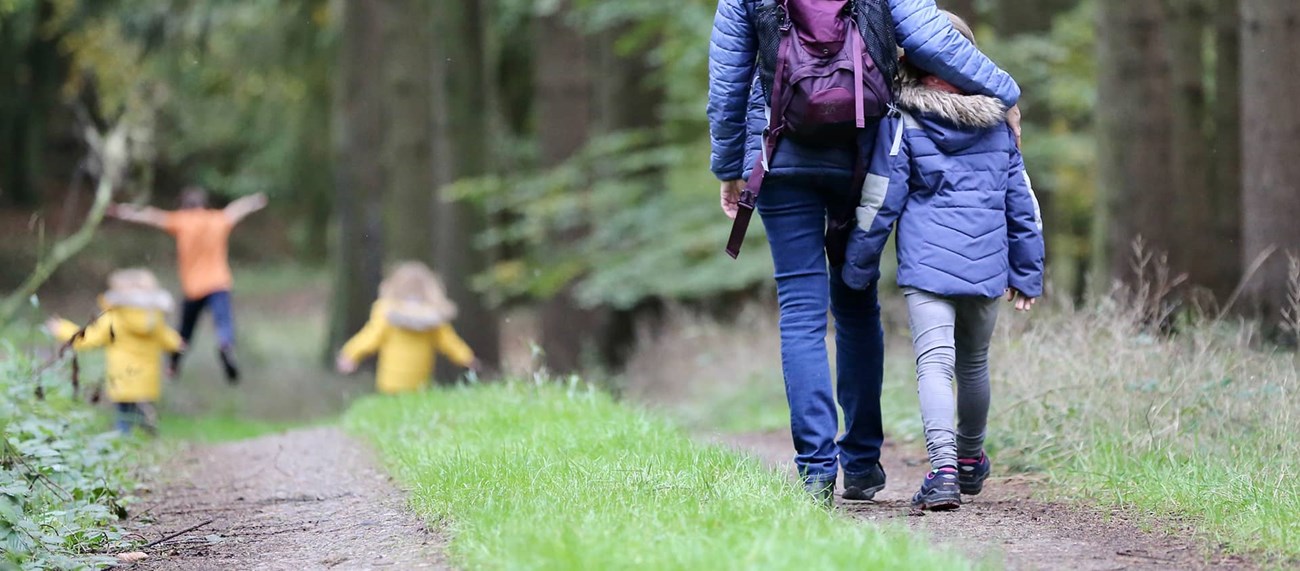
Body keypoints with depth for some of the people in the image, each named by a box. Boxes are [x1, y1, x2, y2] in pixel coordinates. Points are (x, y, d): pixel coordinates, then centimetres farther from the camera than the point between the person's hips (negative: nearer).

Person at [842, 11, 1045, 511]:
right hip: (986, 263, 4)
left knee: (934, 362, -12)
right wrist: (1027, 272, 20)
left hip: (927, 263, -4)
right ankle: (970, 460, 39)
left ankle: (944, 469, -30)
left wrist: (858, 268, 5)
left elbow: (881, 200, -4)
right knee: (974, 363, 21)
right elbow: (1022, 202, 13)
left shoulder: (904, 120, -3)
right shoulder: (996, 121, 9)